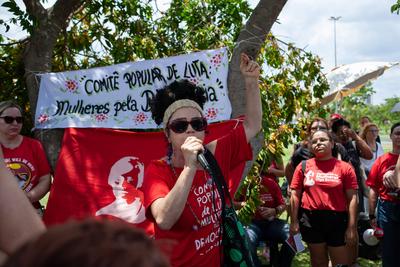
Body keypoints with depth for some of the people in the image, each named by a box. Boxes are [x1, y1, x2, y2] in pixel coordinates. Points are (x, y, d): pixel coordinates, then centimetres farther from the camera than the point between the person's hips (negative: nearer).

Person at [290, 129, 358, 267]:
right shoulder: (303, 167, 3)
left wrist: (352, 227, -8)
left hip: (337, 220, -1)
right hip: (310, 219, 1)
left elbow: (352, 198, -3)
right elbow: (295, 195, 5)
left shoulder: (345, 167, -1)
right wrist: (294, 222, -1)